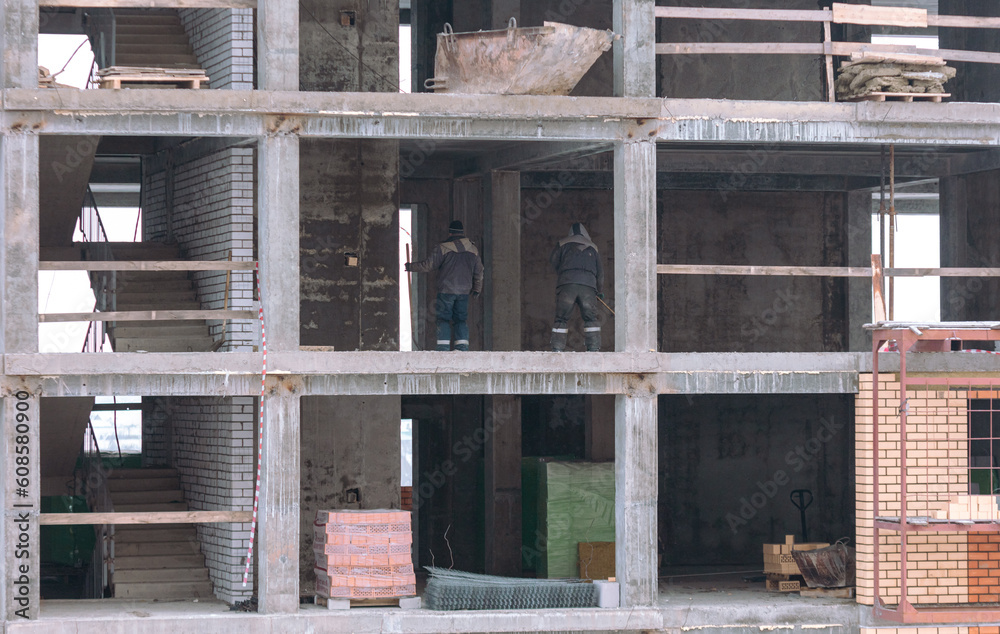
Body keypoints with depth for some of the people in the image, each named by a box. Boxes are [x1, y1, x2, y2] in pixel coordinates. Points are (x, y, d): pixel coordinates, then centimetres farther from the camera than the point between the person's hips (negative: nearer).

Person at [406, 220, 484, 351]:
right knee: (461, 319, 10)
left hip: (446, 290, -4)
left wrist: (411, 267, 5)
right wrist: (477, 289, 30)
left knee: (443, 319, 0)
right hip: (464, 291, 4)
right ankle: (462, 347, 2)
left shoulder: (444, 247, -7)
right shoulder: (473, 249, 10)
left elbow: (429, 265, -8)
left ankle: (443, 347, -8)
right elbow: (479, 271, 18)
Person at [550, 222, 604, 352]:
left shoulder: (563, 244, 19)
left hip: (567, 283, -1)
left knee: (561, 318, 1)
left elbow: (554, 263, 14)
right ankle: (593, 347, -7)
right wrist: (600, 291, 37)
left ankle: (557, 348, -8)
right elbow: (600, 271, 26)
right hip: (588, 285, 1)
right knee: (591, 318, 3)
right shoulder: (592, 248, 24)